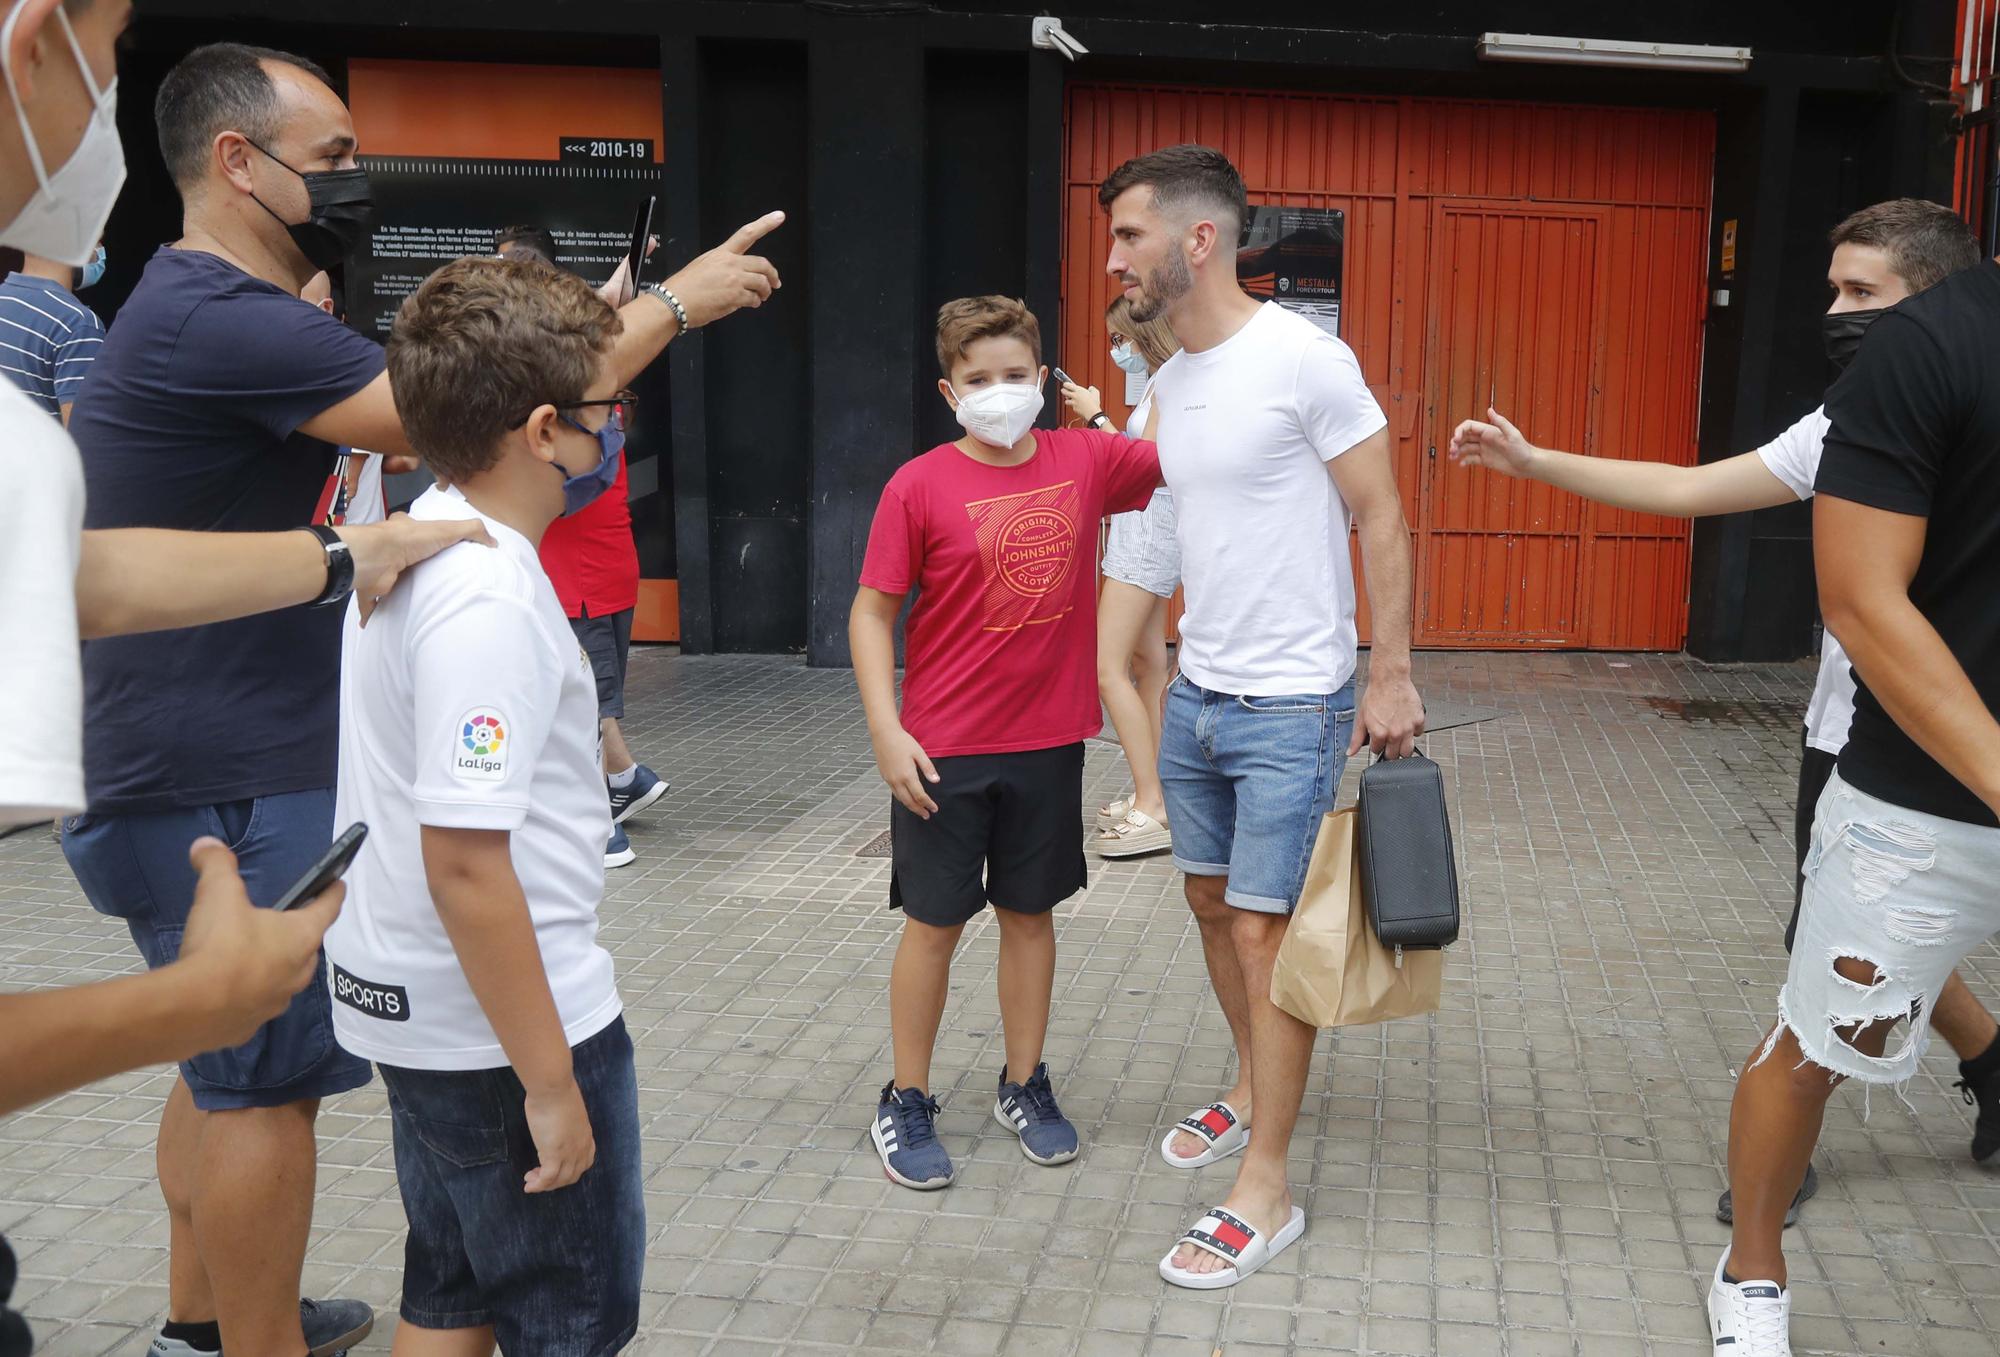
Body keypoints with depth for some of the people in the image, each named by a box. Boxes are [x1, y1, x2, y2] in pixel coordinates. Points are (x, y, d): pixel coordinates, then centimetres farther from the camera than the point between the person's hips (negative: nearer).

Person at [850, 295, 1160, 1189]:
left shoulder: (1086, 460, -1)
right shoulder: (920, 486, -10)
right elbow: (873, 612, -7)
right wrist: (885, 730, -13)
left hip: (1048, 743, 3)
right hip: (943, 750, -3)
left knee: (1030, 912, 15)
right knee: (934, 922, 8)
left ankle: (1024, 1086, 32)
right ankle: (907, 1103, 23)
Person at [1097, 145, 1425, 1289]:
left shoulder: (1304, 358, -15)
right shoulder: (1170, 381, 8)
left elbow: (1382, 520, -13)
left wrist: (1390, 675, -15)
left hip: (1291, 705, -8)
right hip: (1197, 692, 8)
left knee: (1265, 932, -4)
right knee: (1214, 903, 18)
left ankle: (1267, 1193, 8)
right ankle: (1255, 1087, 41)